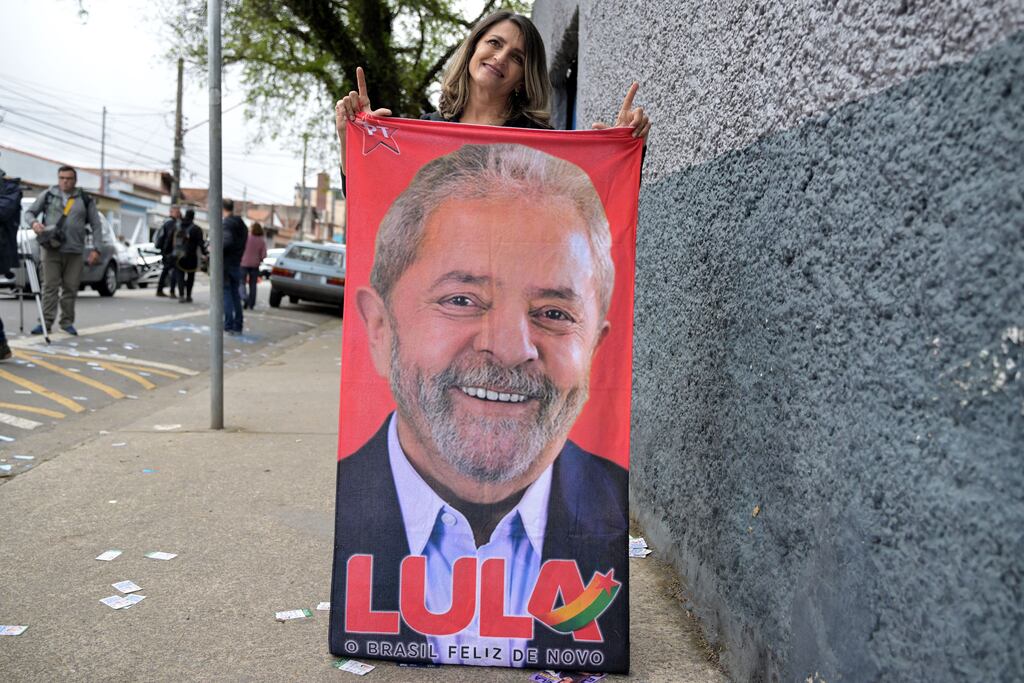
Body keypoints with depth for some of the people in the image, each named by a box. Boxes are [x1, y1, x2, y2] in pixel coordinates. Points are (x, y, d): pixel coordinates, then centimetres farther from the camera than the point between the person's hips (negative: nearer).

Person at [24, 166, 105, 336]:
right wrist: (34, 222, -11)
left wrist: (95, 249, -1)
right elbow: (30, 212, 13)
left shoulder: (86, 200, 8)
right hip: (52, 249, 0)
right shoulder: (48, 195, 8)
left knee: (70, 287, 3)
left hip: (75, 251, 1)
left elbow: (96, 225, 9)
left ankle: (67, 322, 13)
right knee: (50, 286, -4)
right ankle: (46, 321, -2)